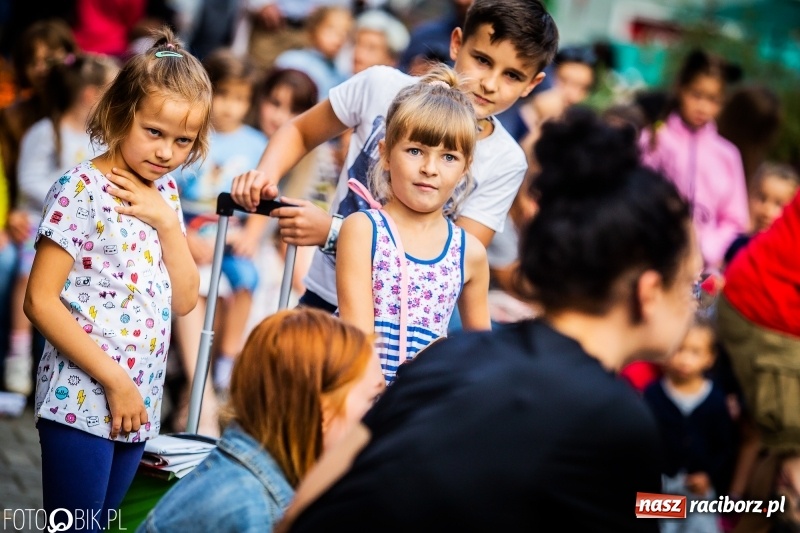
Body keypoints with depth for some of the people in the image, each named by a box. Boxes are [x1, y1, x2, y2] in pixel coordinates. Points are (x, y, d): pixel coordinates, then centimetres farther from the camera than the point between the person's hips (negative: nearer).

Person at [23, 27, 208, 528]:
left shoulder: (163, 195, 11)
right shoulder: (82, 190, -11)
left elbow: (184, 300, 8)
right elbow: (40, 301, -16)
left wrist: (166, 220, -5)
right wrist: (113, 380, -16)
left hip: (138, 406, 7)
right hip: (81, 401, -7)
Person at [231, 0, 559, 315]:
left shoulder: (505, 163, -11)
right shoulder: (383, 86, -7)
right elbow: (299, 132, 8)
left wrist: (335, 231, -26)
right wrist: (266, 175, -14)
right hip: (324, 297, 2)